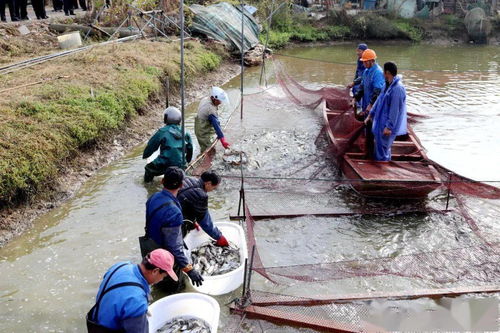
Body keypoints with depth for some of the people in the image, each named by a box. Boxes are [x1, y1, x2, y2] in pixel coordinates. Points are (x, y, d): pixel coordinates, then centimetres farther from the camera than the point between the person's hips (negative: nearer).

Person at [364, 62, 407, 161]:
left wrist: (389, 127, -22)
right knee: (379, 145, 19)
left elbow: (394, 110, -23)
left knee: (382, 148, -2)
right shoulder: (387, 85, 7)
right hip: (381, 121, 10)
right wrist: (371, 114, 18)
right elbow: (379, 100, 16)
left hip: (387, 125, -10)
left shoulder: (398, 88, -23)